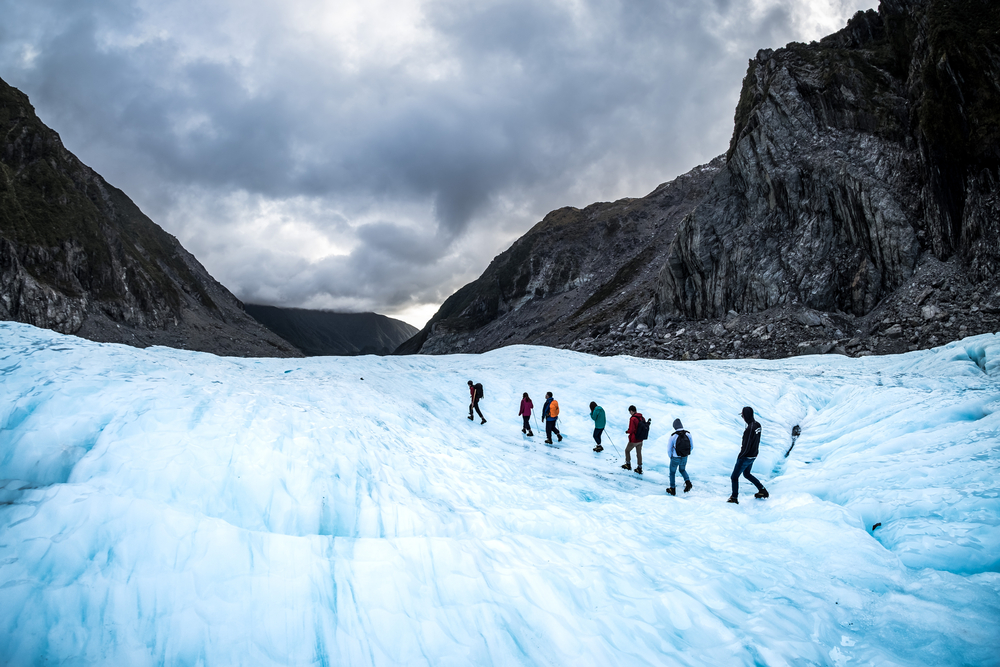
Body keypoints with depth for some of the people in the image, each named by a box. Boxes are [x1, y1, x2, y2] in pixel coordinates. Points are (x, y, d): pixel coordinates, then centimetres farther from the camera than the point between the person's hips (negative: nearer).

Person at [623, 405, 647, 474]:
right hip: (640, 440, 7)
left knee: (627, 451, 17)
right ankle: (639, 469, 22)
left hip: (633, 440, -7)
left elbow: (631, 430, -25)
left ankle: (628, 465, 29)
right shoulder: (642, 417, 1)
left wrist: (627, 431, -5)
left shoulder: (632, 419, -23)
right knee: (639, 453, 16)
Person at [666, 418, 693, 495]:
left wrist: (671, 457, 11)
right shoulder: (688, 434, -12)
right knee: (682, 470, 30)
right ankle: (688, 482, 7)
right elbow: (692, 447, -1)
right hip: (684, 458, 3)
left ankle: (672, 490, 28)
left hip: (675, 458, -3)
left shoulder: (673, 436, -20)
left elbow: (669, 449, -10)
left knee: (672, 472, 20)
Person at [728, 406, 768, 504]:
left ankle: (734, 497, 16)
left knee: (734, 476, 6)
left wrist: (740, 456, -13)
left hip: (746, 457, -9)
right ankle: (762, 490, 29)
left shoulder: (750, 429, -29)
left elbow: (746, 446, -25)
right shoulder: (758, 425, -1)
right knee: (746, 474, 29)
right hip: (753, 455, 9)